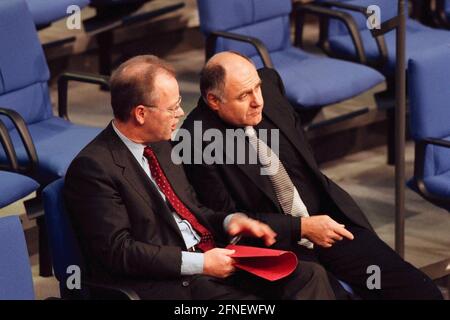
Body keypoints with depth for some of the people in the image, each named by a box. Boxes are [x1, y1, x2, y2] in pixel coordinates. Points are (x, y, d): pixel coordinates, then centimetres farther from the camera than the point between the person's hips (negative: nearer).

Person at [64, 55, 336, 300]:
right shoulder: (94, 168, -11)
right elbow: (118, 250, -16)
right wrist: (200, 264, -18)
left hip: (212, 258, 8)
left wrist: (229, 220, 3)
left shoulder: (160, 145, 15)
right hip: (170, 284, -8)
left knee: (309, 275, -12)